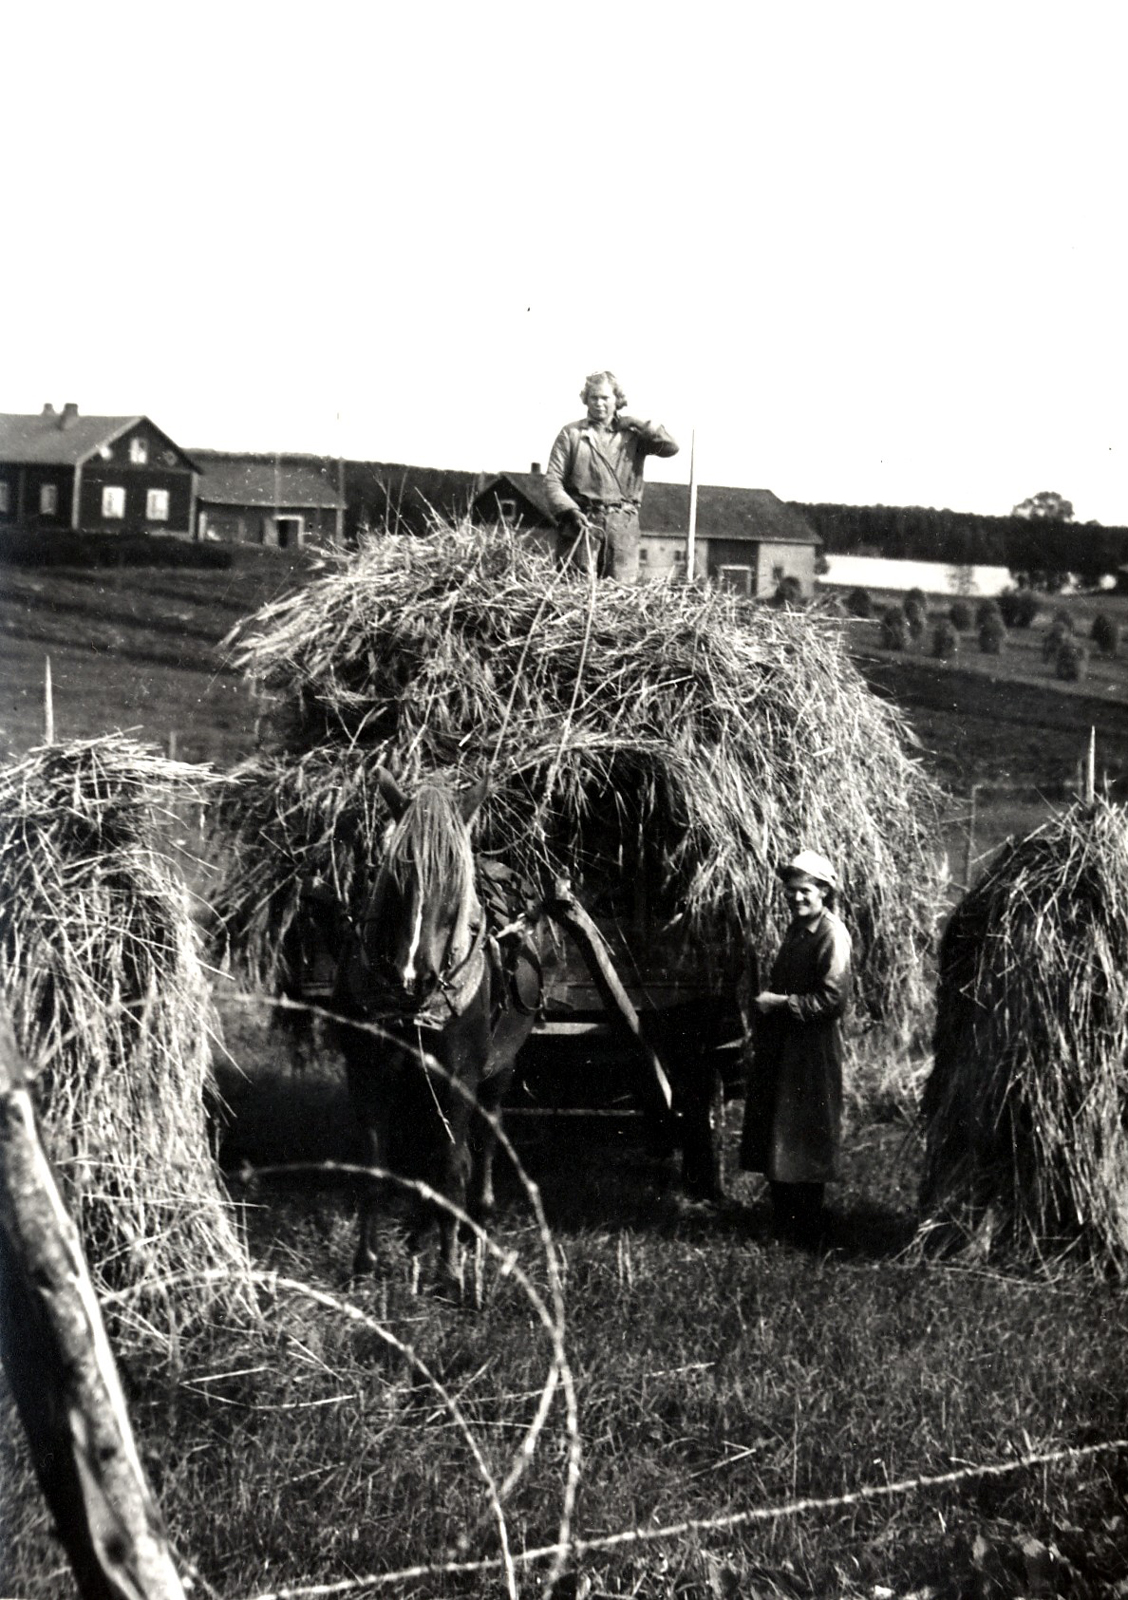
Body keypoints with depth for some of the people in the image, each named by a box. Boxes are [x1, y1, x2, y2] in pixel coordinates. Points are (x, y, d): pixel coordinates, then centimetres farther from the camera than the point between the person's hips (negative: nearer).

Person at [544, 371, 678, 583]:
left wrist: (639, 424, -2)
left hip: (622, 524, 1)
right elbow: (553, 480, 3)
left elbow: (671, 448, 0)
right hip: (582, 520, -1)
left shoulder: (632, 435, 12)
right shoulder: (571, 434, 8)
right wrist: (569, 510, -11)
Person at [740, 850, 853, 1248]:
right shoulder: (796, 929, 14)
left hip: (813, 1049, -9)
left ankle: (805, 1234, 6)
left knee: (803, 1144, -3)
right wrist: (765, 1000, 10)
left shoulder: (832, 935, -14)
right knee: (772, 1138, 11)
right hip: (780, 1046, 9)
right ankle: (784, 1224, 21)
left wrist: (781, 1003, -16)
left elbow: (831, 999, -19)